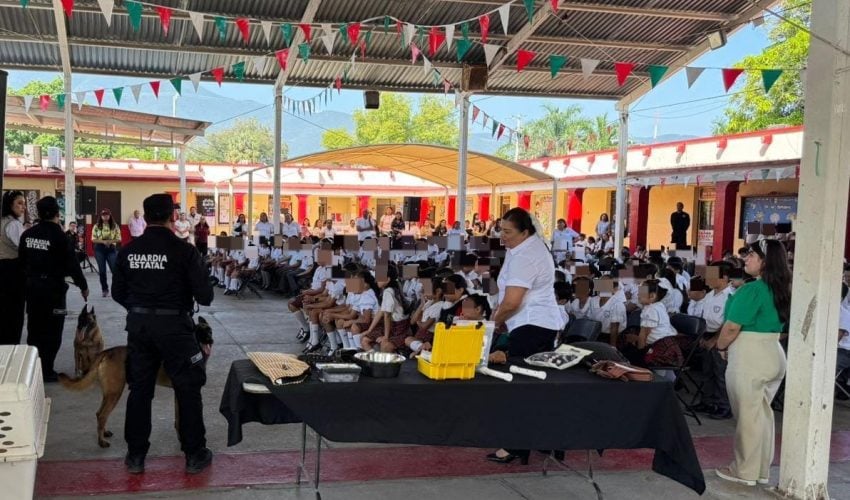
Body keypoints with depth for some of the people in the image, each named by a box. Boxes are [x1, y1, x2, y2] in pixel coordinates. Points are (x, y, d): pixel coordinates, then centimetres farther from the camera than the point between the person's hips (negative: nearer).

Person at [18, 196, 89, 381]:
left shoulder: (27, 234, 3)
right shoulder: (59, 235, -14)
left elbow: (21, 261, 10)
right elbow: (72, 264, -13)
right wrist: (83, 286, -3)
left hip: (32, 286, 6)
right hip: (53, 287, -6)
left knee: (34, 329, 15)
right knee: (52, 331, 3)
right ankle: (46, 371, 6)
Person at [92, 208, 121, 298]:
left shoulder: (115, 226, 1)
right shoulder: (96, 226, 1)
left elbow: (119, 239, 0)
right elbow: (93, 239, -1)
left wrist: (110, 241, -18)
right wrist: (103, 241, -16)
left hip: (111, 250, -1)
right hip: (99, 250, 1)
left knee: (115, 269, -7)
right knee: (102, 271, 5)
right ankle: (105, 290, 15)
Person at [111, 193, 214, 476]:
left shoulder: (128, 251, 0)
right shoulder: (184, 250, -12)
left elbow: (118, 293, 7)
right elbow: (205, 296, -12)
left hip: (138, 324, 4)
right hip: (173, 325, -4)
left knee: (139, 388, 14)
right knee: (187, 389, 8)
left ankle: (135, 455, 21)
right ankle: (194, 455, 16)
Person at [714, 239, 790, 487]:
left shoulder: (752, 289, -19)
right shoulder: (780, 290, 9)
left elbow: (732, 328, -20)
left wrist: (721, 347, -1)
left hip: (749, 357, -9)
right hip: (773, 354, 9)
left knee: (747, 414, 1)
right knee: (762, 413, 15)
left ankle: (745, 471, 12)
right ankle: (762, 470, 24)